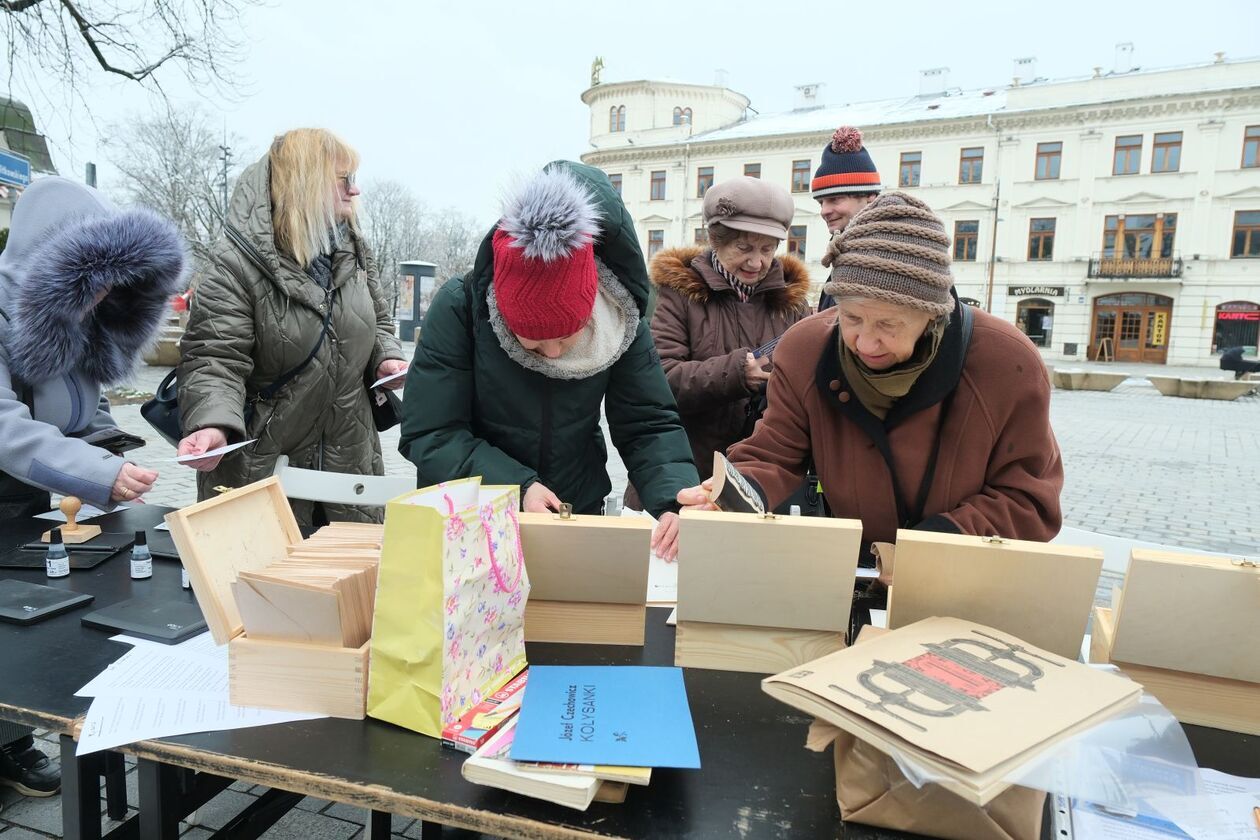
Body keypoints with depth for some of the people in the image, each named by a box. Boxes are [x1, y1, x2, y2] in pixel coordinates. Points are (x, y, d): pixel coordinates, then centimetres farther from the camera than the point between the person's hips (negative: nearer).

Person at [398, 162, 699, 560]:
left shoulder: (620, 320, -14)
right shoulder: (459, 308, -20)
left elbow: (648, 425, -12)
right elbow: (428, 434, -18)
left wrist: (676, 499, -29)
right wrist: (517, 485, -29)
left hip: (579, 517, 2)